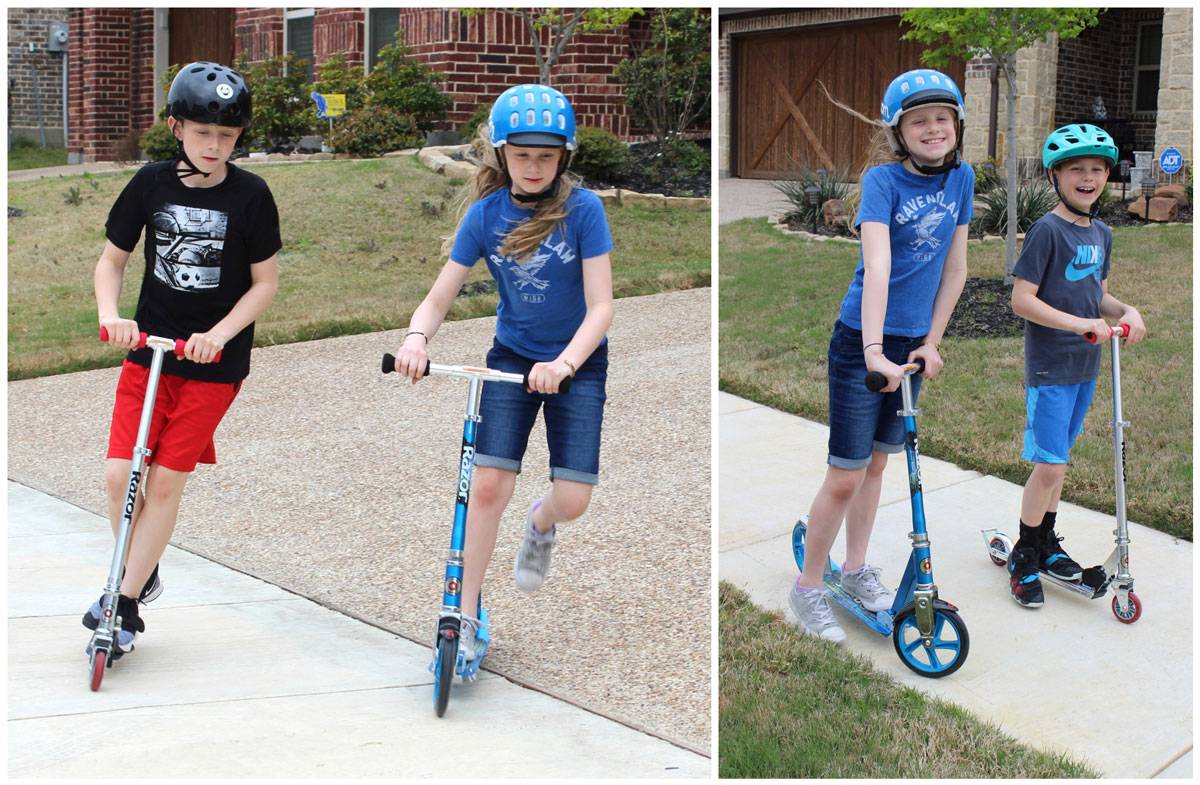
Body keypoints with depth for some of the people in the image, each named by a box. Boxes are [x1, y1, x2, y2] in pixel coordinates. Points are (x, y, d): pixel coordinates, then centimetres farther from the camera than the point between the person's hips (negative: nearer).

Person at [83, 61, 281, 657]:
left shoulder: (250, 196, -8)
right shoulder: (151, 183, 0)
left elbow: (265, 282, -3)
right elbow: (111, 259, 8)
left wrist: (218, 334, -17)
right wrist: (110, 316, -11)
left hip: (213, 362, -2)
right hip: (148, 351, 3)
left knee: (165, 481, -4)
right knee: (119, 474, -6)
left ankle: (127, 603, 8)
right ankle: (140, 575, 20)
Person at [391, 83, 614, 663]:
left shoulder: (582, 209, -16)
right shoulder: (485, 213, -9)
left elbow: (600, 306, -20)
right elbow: (438, 298, -8)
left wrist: (564, 364, -37)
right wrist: (416, 338, -30)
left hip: (577, 362, -1)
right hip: (512, 356, 2)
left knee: (572, 500, -8)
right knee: (489, 486, -10)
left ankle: (540, 523, 32)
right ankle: (467, 616, 5)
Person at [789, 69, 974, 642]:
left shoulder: (961, 177, -1)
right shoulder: (883, 179, -17)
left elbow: (954, 268, 5)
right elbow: (877, 266, -30)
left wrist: (931, 344, 2)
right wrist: (875, 354, -39)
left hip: (913, 343, 6)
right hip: (862, 343, -5)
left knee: (876, 463, 18)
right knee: (846, 477, -1)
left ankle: (856, 569, 34)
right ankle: (808, 588, 14)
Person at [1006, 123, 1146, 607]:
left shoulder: (1101, 234, 9)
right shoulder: (1047, 231, -14)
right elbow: (1022, 300, -18)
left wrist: (1125, 311, -1)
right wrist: (1080, 324, -25)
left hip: (1085, 366, 7)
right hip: (1049, 368, -7)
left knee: (1058, 458, 17)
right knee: (1050, 465, -7)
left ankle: (1046, 542, 29)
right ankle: (1024, 555, 8)